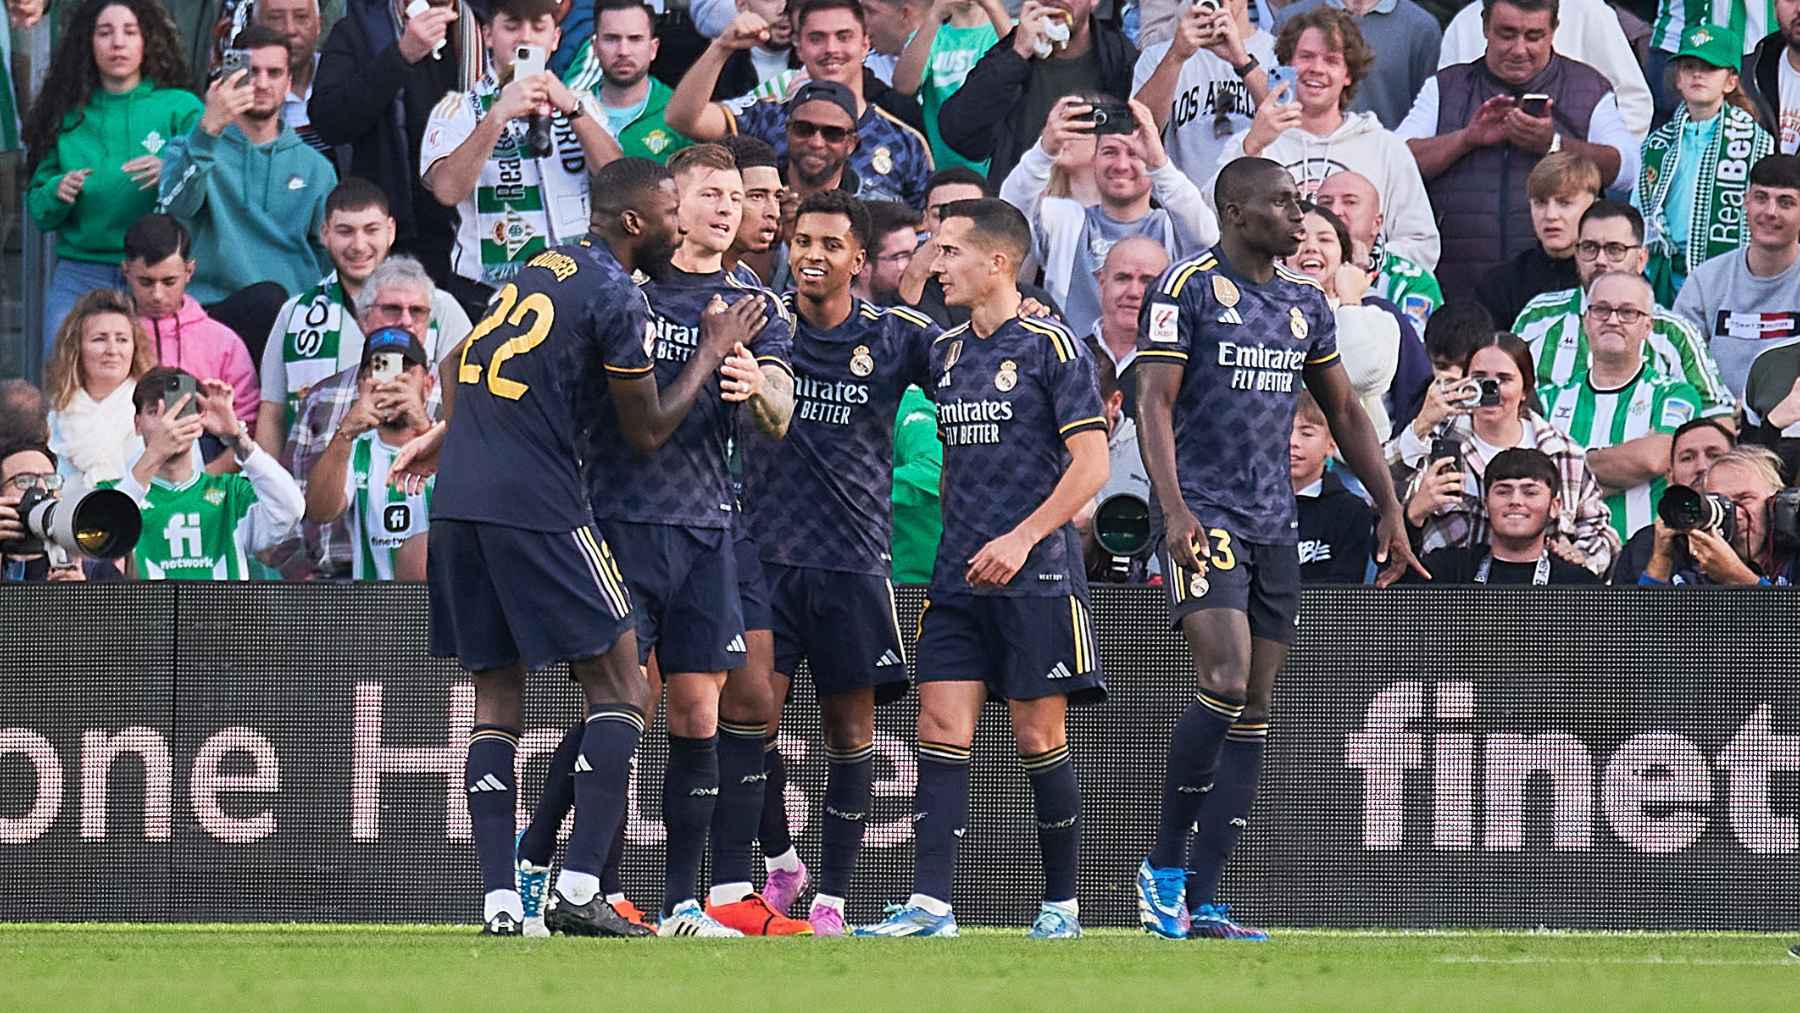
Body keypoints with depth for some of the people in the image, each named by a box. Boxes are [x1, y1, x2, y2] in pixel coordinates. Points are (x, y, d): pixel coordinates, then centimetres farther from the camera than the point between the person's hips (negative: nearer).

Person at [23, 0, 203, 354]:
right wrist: (57, 192, -11)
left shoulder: (179, 108, 4)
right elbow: (37, 207, 11)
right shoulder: (68, 115, 10)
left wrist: (171, 172, -25)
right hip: (78, 275, 2)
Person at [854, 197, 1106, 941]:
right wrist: (959, 539, 13)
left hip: (1035, 573, -6)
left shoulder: (1049, 346, -6)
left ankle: (1061, 903, 10)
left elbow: (1090, 463, -10)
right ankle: (929, 903, -10)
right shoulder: (944, 351, 14)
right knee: (941, 729, -5)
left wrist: (1022, 538, -17)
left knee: (1038, 737, -2)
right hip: (959, 574, 6)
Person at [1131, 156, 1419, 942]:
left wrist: (1389, 509, 18)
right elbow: (1155, 403, -12)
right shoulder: (1187, 288, -6)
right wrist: (1175, 508, -24)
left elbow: (1345, 413, 23)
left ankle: (1201, 903, 3)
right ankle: (1164, 863, -6)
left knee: (1252, 713, 2)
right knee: (1225, 682, -21)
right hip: (1204, 515, -7)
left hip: (1273, 523, 7)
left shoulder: (1304, 303, 14)